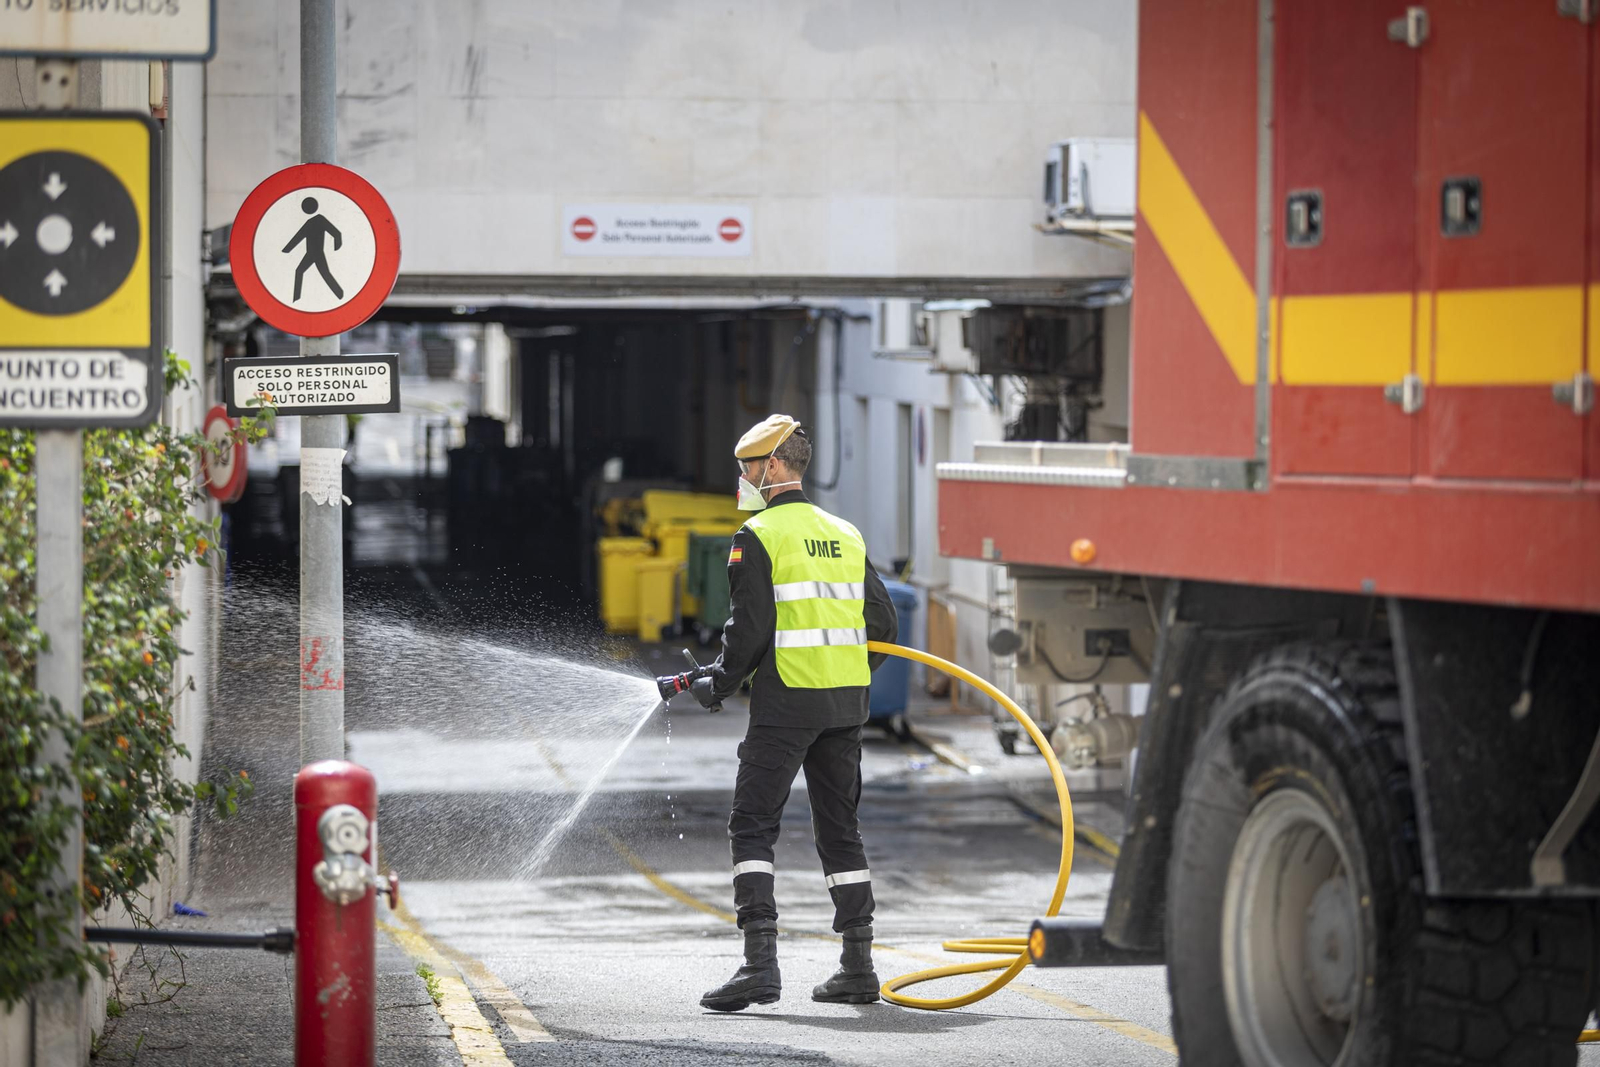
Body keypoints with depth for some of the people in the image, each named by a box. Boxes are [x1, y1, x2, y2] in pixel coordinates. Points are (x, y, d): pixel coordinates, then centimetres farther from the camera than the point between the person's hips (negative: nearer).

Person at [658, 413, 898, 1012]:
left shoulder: (758, 536, -7)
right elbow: (881, 624, 13)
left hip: (786, 703, -6)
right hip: (846, 705, 7)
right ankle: (858, 967, 12)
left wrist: (719, 683, 2)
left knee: (753, 827, -3)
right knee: (839, 831, 13)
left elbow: (750, 628, -13)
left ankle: (760, 962, -14)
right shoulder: (845, 535, 13)